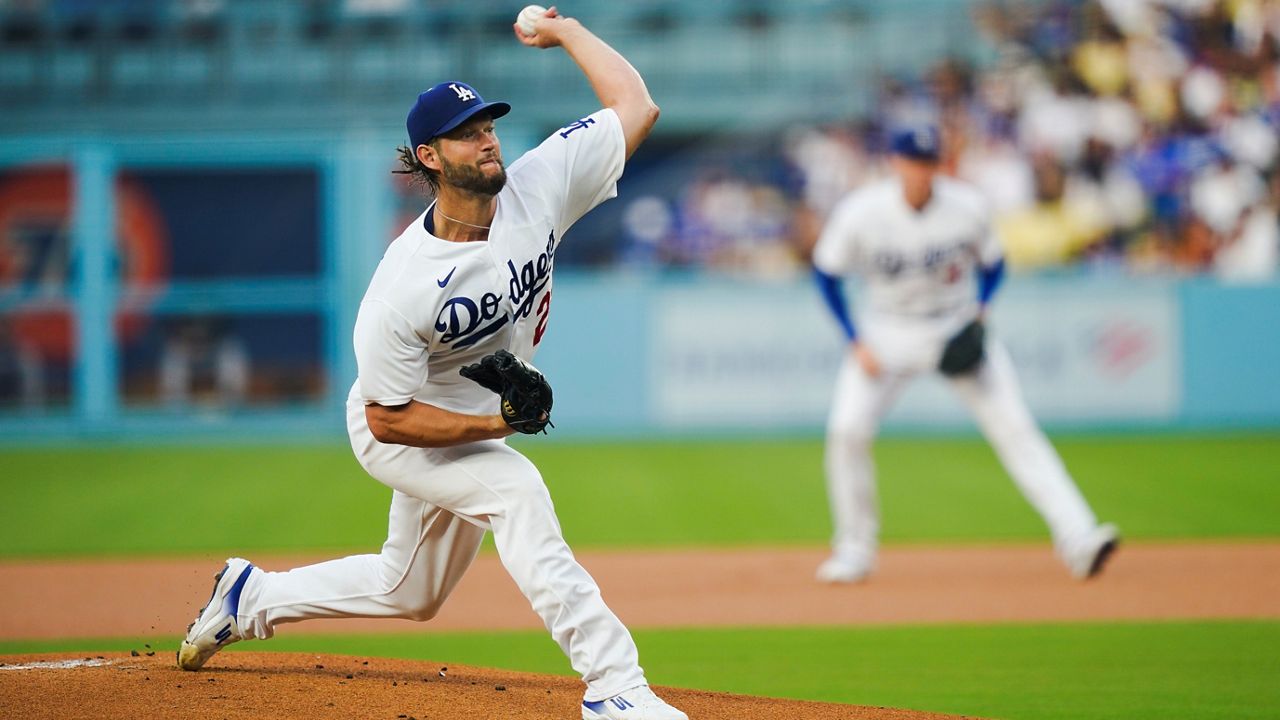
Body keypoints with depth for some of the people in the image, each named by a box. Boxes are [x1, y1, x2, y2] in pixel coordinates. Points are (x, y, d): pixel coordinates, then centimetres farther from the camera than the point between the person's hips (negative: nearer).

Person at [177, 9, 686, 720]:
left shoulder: (536, 187, -20)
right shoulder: (403, 288, -33)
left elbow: (636, 106, -13)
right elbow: (388, 418, -25)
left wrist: (563, 30, -9)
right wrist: (497, 423, -35)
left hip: (472, 428, 7)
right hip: (398, 430, -7)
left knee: (408, 592, 21)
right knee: (515, 491, -32)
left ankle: (250, 596, 43)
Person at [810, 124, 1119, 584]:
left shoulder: (967, 208, -13)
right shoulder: (860, 214, -16)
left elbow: (992, 266, 5)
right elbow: (827, 274, -2)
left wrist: (978, 309, -14)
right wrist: (856, 342, -8)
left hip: (960, 331, 0)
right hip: (889, 334, 0)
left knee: (1015, 429, -11)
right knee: (847, 430, -15)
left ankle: (1077, 538, -16)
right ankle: (855, 549, 3)